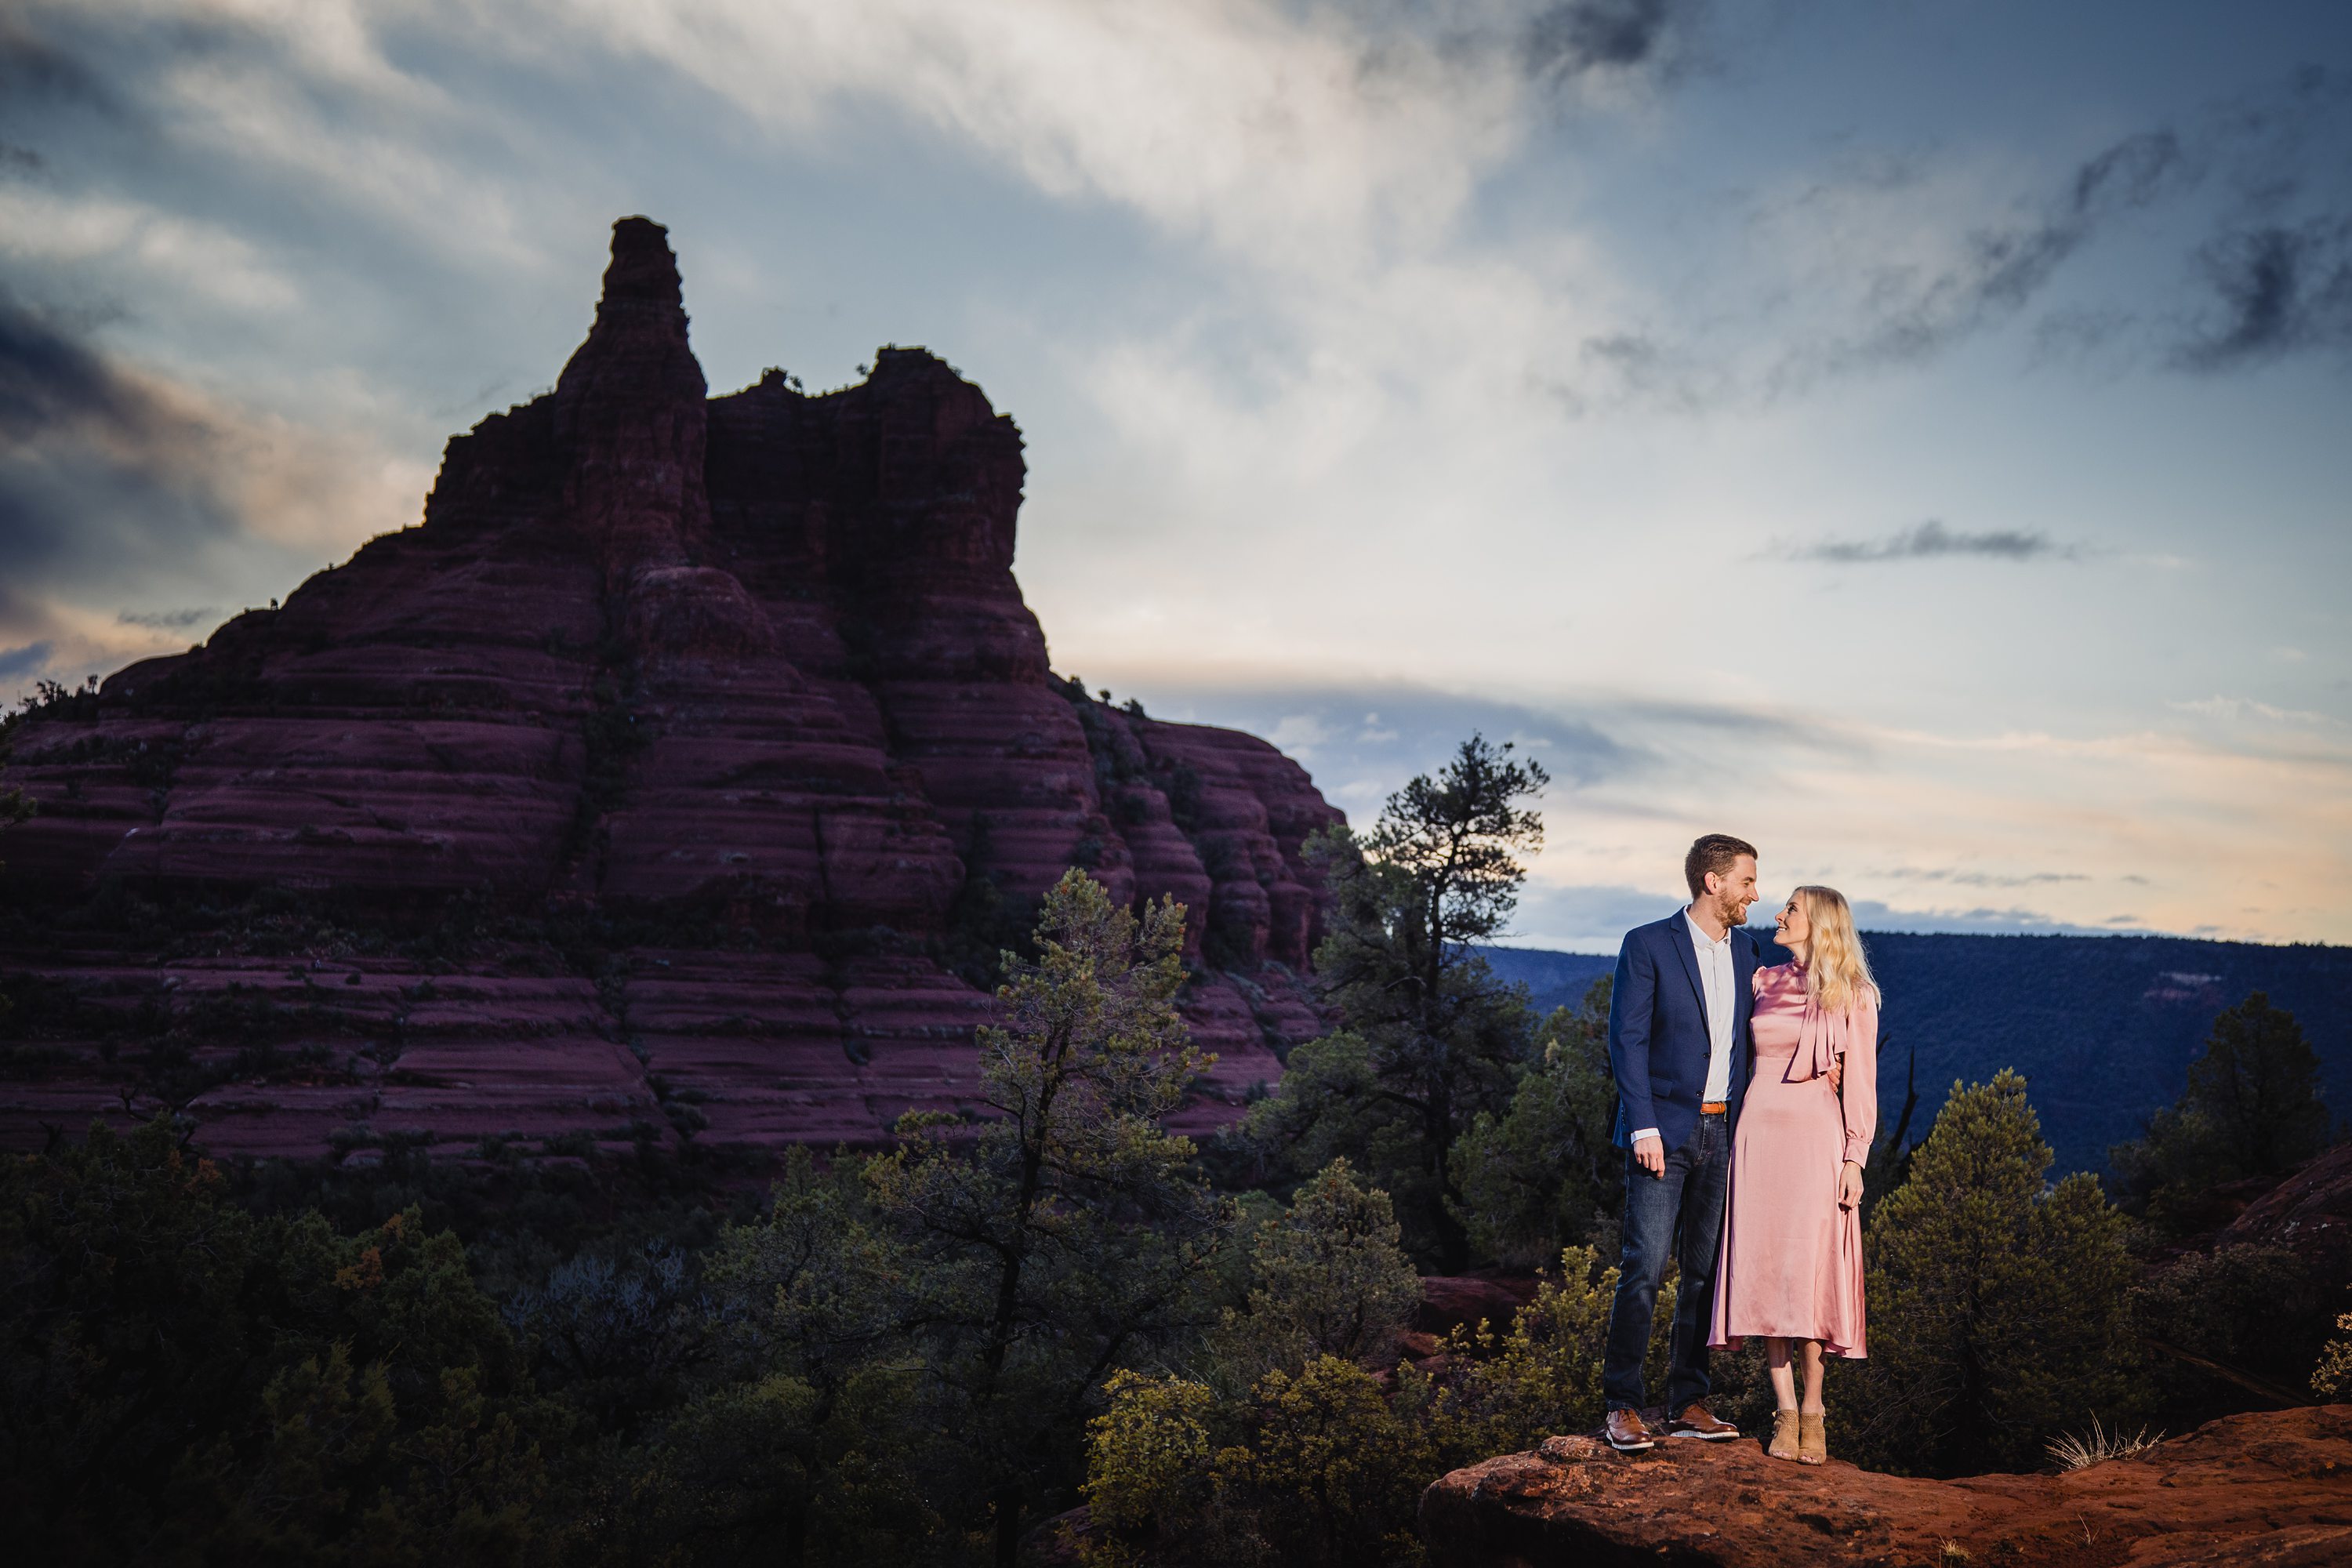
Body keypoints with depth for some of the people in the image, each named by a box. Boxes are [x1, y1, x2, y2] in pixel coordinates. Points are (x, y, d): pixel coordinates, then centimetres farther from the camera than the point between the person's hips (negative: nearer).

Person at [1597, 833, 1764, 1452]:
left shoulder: (1747, 951, 12)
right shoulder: (1648, 945, -5)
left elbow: (1749, 1042, 17)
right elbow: (1627, 1041, -8)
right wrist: (1643, 1127, -15)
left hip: (1724, 1132, 6)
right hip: (1664, 1129, -6)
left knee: (1706, 1271, 7)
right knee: (1644, 1268, -9)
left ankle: (1688, 1404, 14)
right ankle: (1623, 1406, -2)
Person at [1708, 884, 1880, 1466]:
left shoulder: (1852, 996, 4)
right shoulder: (1763, 982, 13)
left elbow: (1860, 1082, 1)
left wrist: (1855, 1157, -5)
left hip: (1816, 1139, -3)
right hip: (1758, 1134, 3)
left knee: (1809, 1271, -8)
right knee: (1764, 1270, -3)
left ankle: (1812, 1408, 3)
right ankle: (1785, 1411, 2)